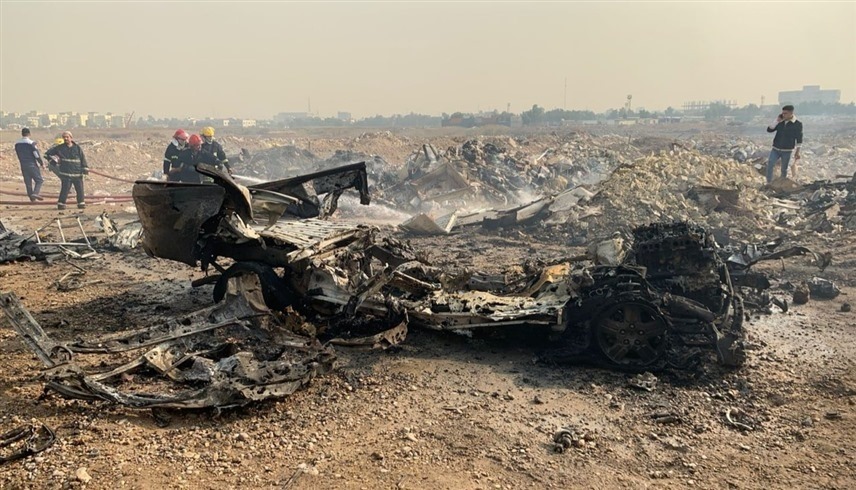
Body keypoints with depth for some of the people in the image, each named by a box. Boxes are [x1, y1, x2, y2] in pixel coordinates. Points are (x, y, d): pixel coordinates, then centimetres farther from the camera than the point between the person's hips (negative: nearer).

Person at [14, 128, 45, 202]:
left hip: (23, 166, 6)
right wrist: (42, 164, -3)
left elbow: (19, 156, 14)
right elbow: (37, 155, -14)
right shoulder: (31, 143, -12)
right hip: (32, 165, -6)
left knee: (28, 182, 11)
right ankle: (35, 193, -18)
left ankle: (31, 197, 13)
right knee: (39, 180, 2)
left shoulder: (17, 144, 7)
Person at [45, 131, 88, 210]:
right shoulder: (60, 148, 5)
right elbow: (47, 153, 13)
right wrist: (53, 158, -1)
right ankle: (61, 204, 1)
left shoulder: (77, 148, 6)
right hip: (66, 173, -1)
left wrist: (85, 169, 2)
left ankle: (81, 203, 15)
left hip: (77, 173, 1)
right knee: (65, 189, -7)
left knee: (80, 189, 4)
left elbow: (83, 159, 7)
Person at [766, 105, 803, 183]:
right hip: (775, 149, 3)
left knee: (784, 169, 8)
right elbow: (769, 130, -3)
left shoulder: (797, 124, -8)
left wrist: (797, 152, -3)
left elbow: (799, 139, -3)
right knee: (769, 165, -8)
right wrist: (776, 120, -14)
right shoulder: (780, 121, 2)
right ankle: (769, 184, 1)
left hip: (787, 151, -3)